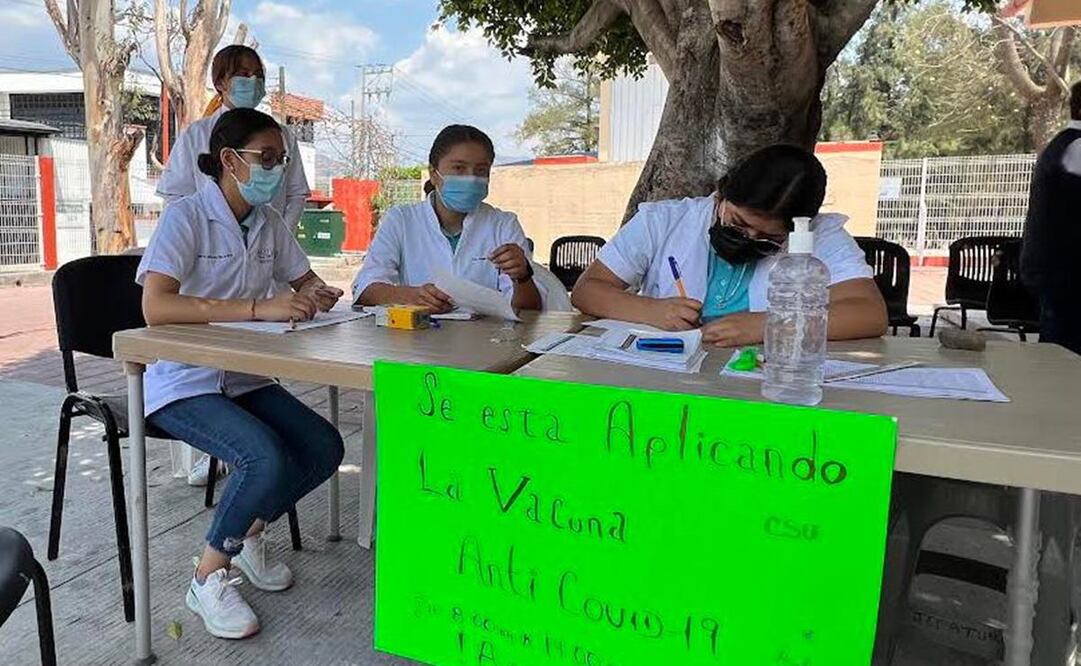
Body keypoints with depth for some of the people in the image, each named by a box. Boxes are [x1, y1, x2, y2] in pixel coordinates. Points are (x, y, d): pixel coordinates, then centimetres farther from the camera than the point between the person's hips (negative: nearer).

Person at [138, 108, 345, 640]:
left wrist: (317, 296, -9)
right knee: (269, 459, -29)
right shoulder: (185, 217, -15)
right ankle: (208, 577, -2)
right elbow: (155, 307, -29)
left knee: (324, 448, -12)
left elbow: (306, 281, 18)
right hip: (182, 385, -6)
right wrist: (260, 308, -37)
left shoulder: (268, 222, 6)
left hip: (244, 379, 7)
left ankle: (248, 532, 15)